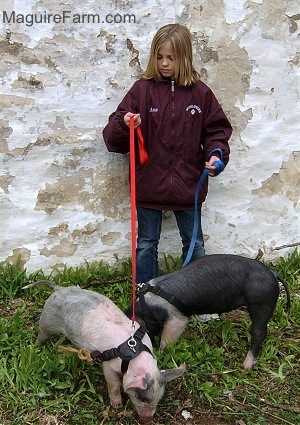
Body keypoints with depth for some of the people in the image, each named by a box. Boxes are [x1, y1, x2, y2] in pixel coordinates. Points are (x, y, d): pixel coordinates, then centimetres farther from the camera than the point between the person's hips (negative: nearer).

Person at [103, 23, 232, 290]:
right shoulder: (142, 89, -5)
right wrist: (124, 126, -28)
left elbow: (217, 129, 7)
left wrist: (216, 153, -12)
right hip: (149, 184, -1)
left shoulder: (200, 92, -2)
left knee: (195, 245, 16)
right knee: (146, 245, 13)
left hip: (188, 185, 1)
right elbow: (113, 139, -6)